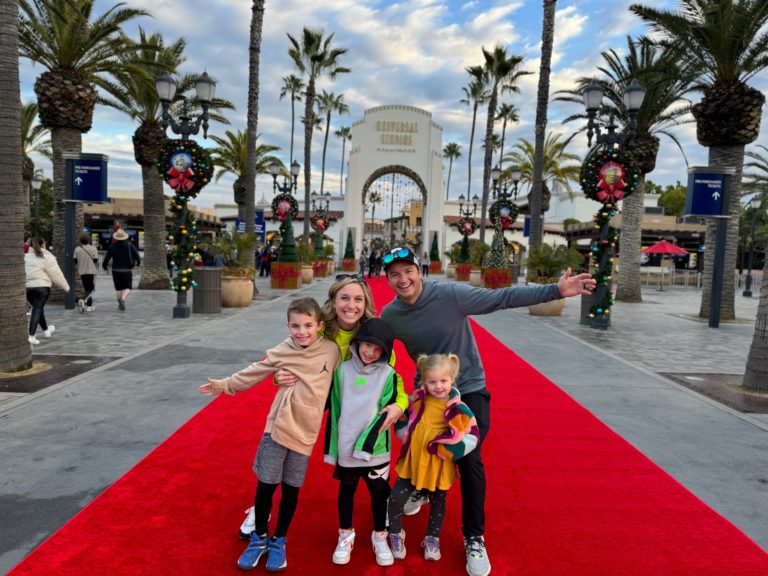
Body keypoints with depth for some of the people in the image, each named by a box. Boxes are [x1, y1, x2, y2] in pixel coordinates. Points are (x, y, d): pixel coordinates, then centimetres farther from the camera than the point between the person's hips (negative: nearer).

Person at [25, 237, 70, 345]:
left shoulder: (26, 256, 10)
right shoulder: (47, 258, -8)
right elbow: (57, 275, -6)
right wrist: (66, 287, 3)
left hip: (27, 287, 6)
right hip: (42, 287, -6)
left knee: (38, 308, 20)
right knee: (37, 310, -3)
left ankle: (46, 329, 38)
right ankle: (31, 336, -12)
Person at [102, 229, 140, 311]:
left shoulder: (112, 246, -2)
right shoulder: (129, 245, -5)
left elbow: (107, 258, -3)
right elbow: (137, 255, -11)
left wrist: (104, 266, 16)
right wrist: (138, 262, 9)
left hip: (116, 270, 2)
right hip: (127, 270, -2)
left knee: (118, 288, 15)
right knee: (127, 287, 5)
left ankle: (120, 303, 15)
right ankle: (123, 299, -22)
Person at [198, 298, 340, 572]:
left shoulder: (332, 351, -7)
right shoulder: (283, 351, -7)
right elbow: (255, 371, 4)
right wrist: (225, 385, 8)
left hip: (305, 432, 0)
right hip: (278, 427, 0)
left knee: (291, 488, 12)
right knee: (265, 485, 8)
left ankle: (278, 541, 34)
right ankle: (259, 538, 32)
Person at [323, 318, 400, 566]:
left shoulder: (388, 375, -8)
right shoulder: (342, 370, -3)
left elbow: (385, 413, -11)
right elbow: (334, 410, 1)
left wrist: (366, 444, -17)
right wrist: (331, 444, 1)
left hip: (375, 449, -1)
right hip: (345, 447, 2)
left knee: (379, 492, 13)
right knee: (346, 490, 17)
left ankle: (380, 536, 34)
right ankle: (345, 534, 36)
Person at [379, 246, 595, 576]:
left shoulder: (452, 295, -23)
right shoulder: (389, 316, -12)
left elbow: (503, 299, -24)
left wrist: (555, 291, -31)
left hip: (468, 390, -3)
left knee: (469, 462, -3)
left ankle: (474, 538, 17)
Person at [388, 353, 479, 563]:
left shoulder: (457, 409, -18)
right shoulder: (417, 398, -8)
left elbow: (472, 436, -13)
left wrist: (448, 450, -18)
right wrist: (404, 434, 0)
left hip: (439, 467, -2)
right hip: (412, 461, 2)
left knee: (438, 504, 18)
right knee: (396, 499, 1)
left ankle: (432, 539, 43)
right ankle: (396, 535, 29)